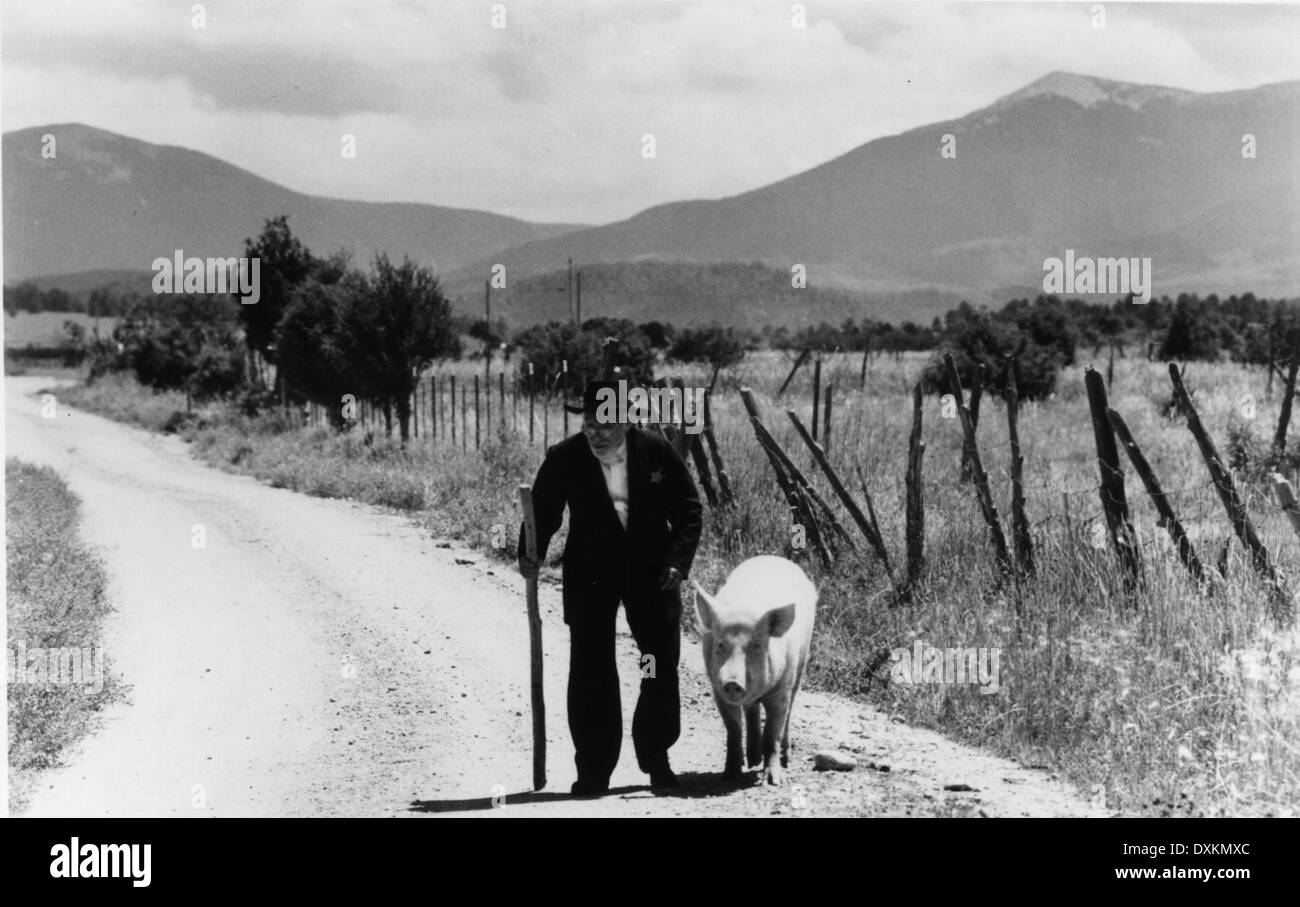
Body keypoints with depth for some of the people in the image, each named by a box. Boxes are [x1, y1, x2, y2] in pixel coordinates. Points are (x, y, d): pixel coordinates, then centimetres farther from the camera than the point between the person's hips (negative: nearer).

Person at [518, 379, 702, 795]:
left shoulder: (657, 452, -8)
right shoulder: (564, 459, -9)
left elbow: (688, 510, 0)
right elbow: (543, 512, -1)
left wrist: (678, 561, -10)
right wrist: (530, 555, -18)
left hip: (651, 570, 1)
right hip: (589, 574, -1)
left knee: (662, 668, 6)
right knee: (590, 673, -3)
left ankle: (655, 757, 24)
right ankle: (592, 771, 5)